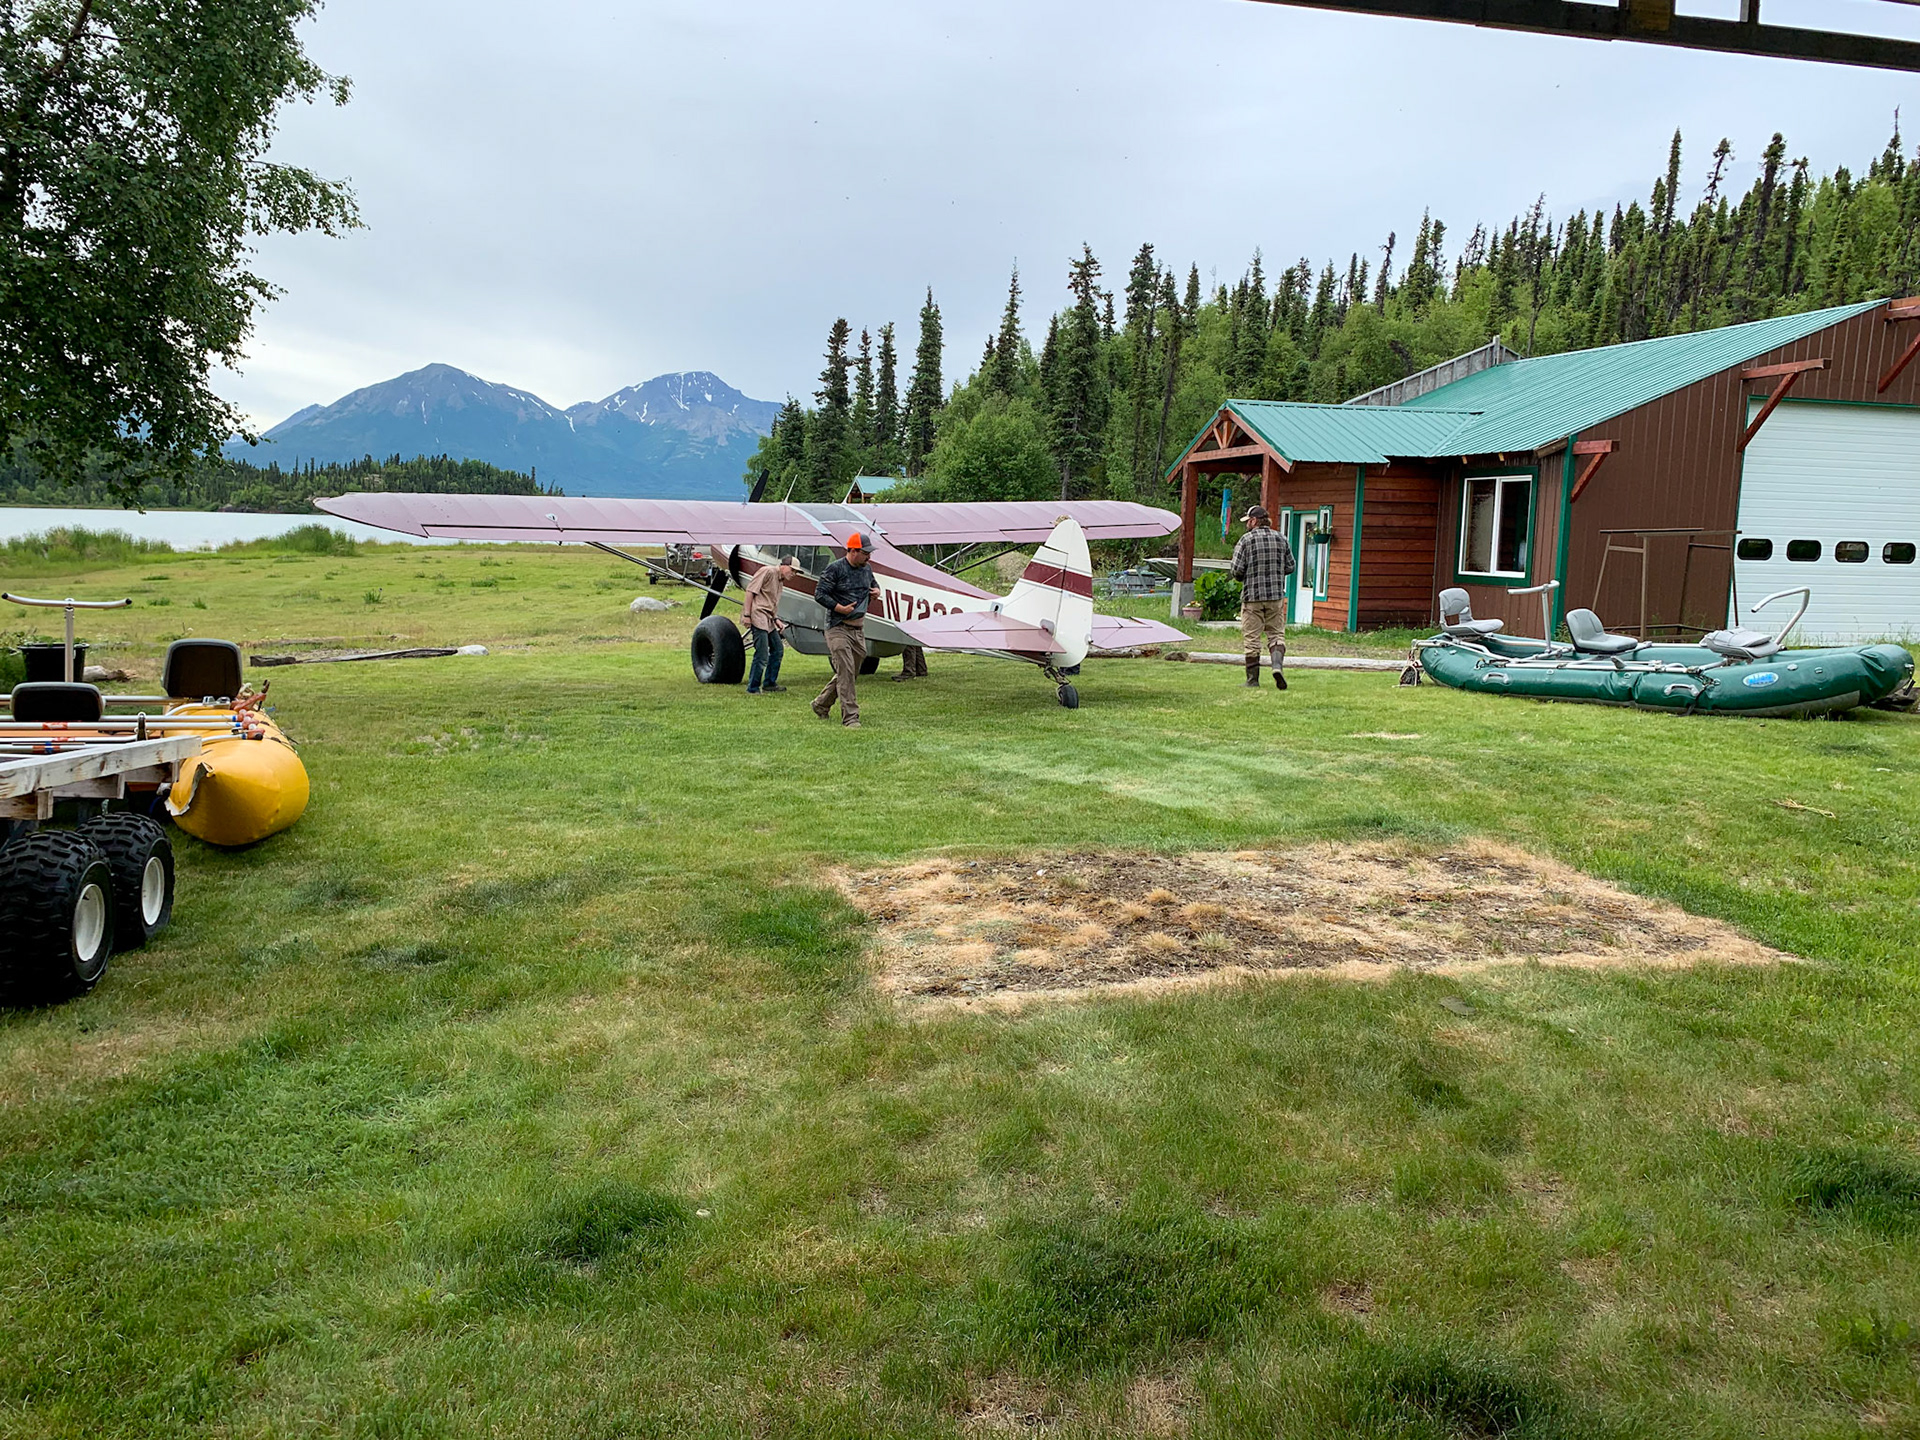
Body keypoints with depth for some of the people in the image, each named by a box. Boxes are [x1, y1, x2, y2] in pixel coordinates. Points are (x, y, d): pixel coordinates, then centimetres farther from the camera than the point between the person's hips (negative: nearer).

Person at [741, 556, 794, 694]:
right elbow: (750, 591, -15)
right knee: (762, 655, -11)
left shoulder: (781, 581, 20)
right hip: (757, 615, -10)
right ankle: (753, 688, -2)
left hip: (768, 619, 10)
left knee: (778, 648, 15)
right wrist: (747, 615, -20)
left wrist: (776, 619, 10)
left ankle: (769, 684, 26)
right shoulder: (767, 571, -10)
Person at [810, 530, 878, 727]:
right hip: (838, 628, -8)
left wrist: (875, 592, 9)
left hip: (859, 629, 8)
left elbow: (873, 584, 33)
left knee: (851, 673, 12)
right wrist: (839, 608, -18)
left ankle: (821, 704, 30)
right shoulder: (835, 569, -9)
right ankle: (850, 717, -11)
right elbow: (819, 594, -11)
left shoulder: (866, 570, 13)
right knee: (845, 672, -12)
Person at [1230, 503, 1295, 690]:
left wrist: (1242, 579, 12)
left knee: (1251, 639, 3)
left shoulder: (1246, 540, -6)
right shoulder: (1281, 539, 6)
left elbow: (1237, 570, -9)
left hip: (1252, 595, -3)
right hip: (1276, 595, 3)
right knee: (1277, 633, 11)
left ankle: (1252, 680, 6)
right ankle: (1277, 665, -14)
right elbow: (1290, 567, 9)